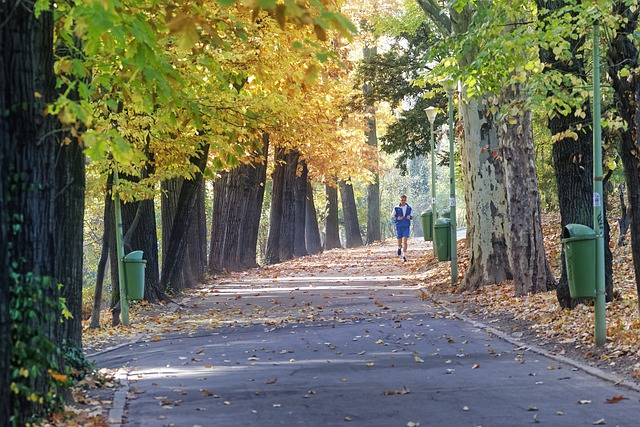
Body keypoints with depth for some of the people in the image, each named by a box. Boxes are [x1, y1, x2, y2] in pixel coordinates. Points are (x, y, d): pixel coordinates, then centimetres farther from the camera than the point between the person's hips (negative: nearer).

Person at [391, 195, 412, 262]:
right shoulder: (396, 208, -3)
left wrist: (410, 217, -7)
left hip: (406, 226, 0)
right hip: (398, 226, 0)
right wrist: (397, 218, -15)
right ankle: (399, 247, 45)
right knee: (399, 241, 8)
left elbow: (411, 216, 16)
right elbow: (392, 216, 4)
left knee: (405, 241, -11)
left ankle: (404, 256, -9)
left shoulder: (409, 208, 3)